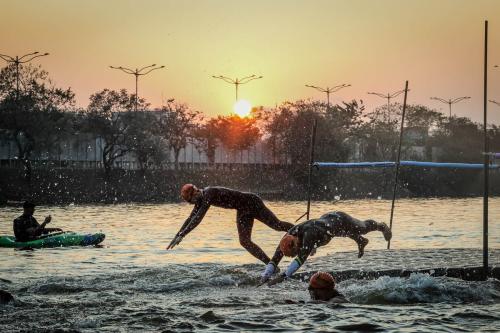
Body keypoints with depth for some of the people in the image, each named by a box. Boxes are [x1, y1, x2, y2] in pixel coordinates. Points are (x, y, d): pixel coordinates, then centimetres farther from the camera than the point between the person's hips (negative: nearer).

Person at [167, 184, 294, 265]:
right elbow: (191, 219, 9)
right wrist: (177, 236, 5)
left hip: (252, 202, -9)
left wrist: (182, 235, -36)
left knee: (278, 226, -5)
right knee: (244, 241, -2)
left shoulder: (209, 194, -29)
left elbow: (198, 218, -36)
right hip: (243, 210, 9)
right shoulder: (201, 199, 0)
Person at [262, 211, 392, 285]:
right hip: (327, 219, 5)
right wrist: (265, 276, -44)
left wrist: (283, 276, -65)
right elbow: (275, 259, -29)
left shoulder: (308, 234, -49)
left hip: (340, 221, -5)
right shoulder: (288, 238, -30)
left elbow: (301, 259, -59)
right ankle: (361, 242, 72)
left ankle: (381, 226, 63)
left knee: (362, 227, 29)